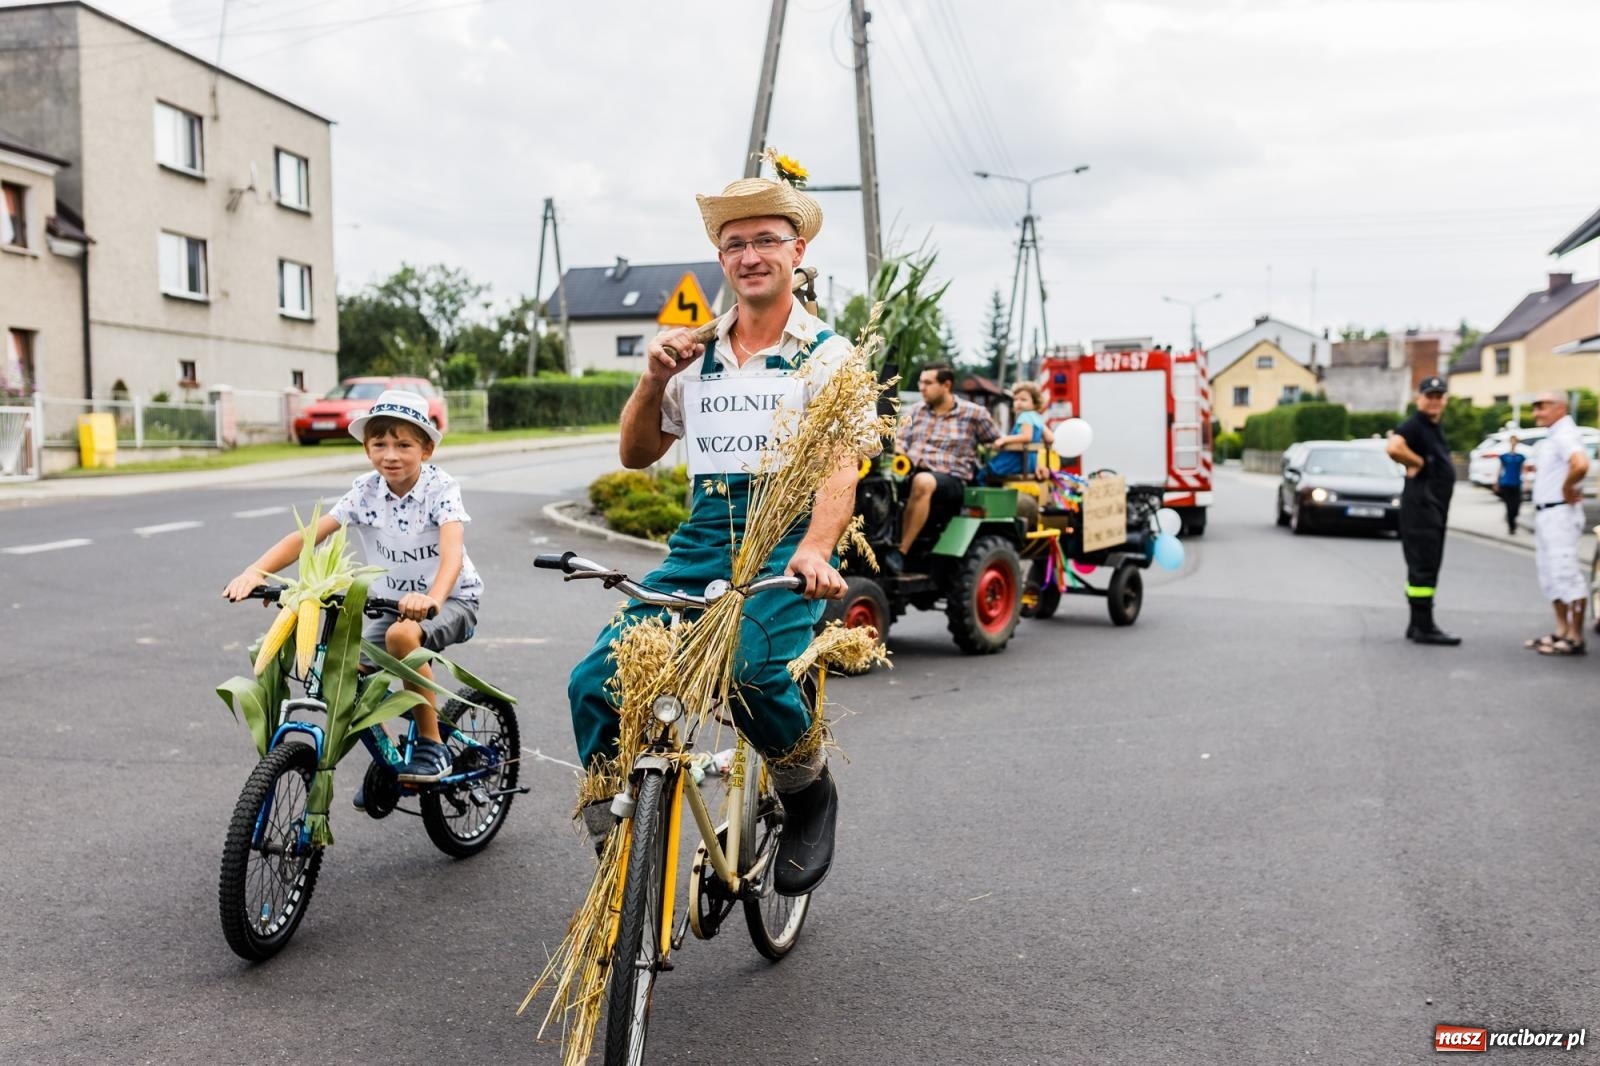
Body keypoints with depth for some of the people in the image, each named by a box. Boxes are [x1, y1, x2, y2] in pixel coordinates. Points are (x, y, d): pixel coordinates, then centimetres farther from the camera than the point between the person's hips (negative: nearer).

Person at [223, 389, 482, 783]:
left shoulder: (441, 488, -19)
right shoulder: (365, 490, -7)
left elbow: (452, 551, -36)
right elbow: (308, 535, -15)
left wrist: (432, 598, -56)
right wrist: (255, 571, -32)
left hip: (451, 599, -5)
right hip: (391, 600, 6)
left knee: (402, 635, -35)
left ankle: (432, 746, -19)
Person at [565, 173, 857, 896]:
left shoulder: (826, 355, 2)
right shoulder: (697, 357, 17)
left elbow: (840, 468, -12)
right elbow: (637, 454, 21)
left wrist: (813, 550, -31)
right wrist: (652, 380, 2)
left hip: (786, 543, -4)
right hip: (701, 540, 4)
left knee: (750, 666, -34)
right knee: (596, 680, -15)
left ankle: (809, 794, -2)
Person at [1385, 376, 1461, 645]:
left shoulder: (1434, 427, 17)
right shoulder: (1414, 425, -13)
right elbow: (1394, 448, -33)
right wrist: (1417, 463, -18)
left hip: (1435, 505, 10)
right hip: (1421, 504, -10)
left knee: (1426, 567, 13)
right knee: (1423, 566, -8)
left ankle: (1418, 625, 19)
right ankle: (1424, 626, -5)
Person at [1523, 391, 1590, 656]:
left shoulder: (1565, 435, -15)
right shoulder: (1551, 438, 17)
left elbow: (1580, 465, -33)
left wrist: (1567, 489, -20)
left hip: (1560, 513, -11)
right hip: (1545, 515, 11)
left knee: (1566, 573, -9)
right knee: (1551, 575, 14)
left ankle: (1575, 638, -6)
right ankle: (1561, 630, 21)